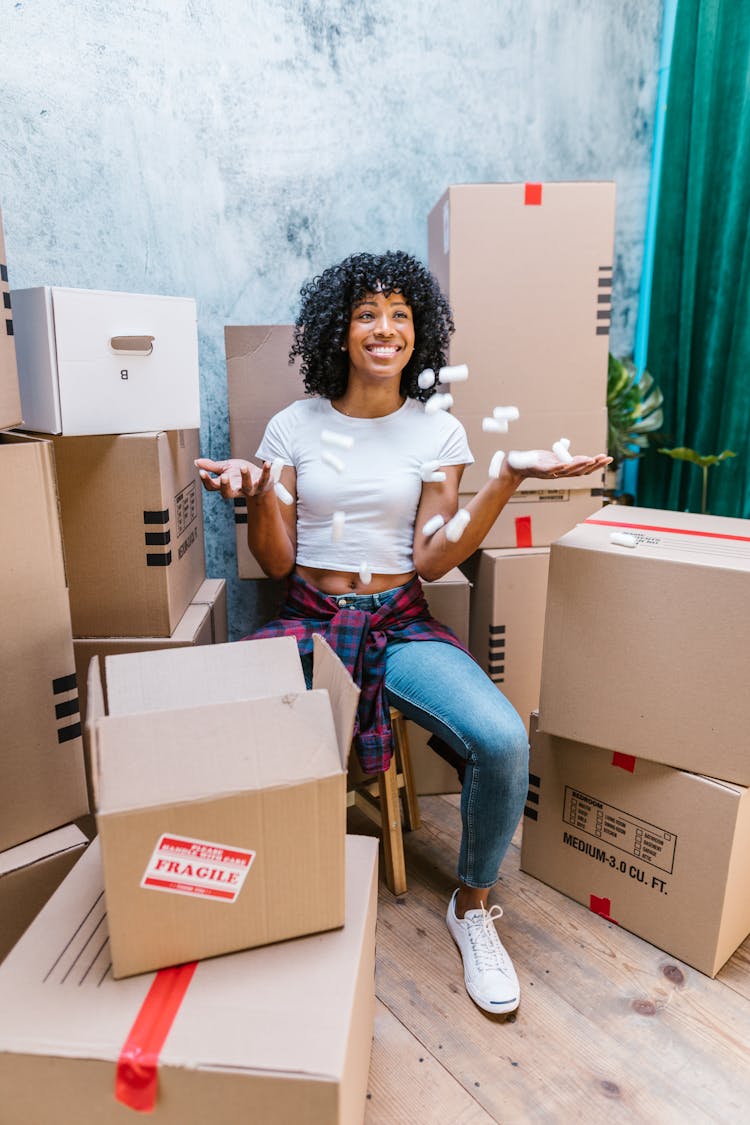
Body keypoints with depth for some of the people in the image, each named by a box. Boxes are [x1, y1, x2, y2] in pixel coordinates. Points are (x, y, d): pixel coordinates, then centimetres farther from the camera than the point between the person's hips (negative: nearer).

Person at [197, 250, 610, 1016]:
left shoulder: (439, 432, 5)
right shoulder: (293, 426, 6)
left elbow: (430, 561, -5)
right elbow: (276, 562, 3)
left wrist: (507, 481, -13)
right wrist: (255, 489, -15)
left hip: (401, 625, 0)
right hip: (309, 619, 1)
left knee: (502, 740, -26)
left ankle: (472, 905, 6)